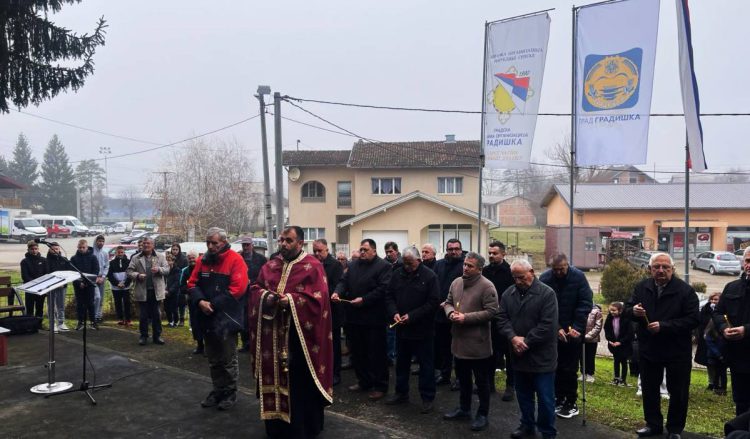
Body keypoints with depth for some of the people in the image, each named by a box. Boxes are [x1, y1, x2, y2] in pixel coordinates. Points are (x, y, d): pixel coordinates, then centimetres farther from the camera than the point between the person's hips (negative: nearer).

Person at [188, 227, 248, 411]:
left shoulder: (235, 259, -12)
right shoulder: (202, 260, 8)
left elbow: (238, 288, -19)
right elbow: (192, 283, 8)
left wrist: (214, 304, -18)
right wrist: (200, 301, -11)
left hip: (226, 318, -6)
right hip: (207, 318, 6)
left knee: (228, 360, 6)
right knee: (213, 359, 17)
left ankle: (231, 393, 20)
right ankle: (217, 390, 31)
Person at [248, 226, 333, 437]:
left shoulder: (313, 266, -7)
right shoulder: (270, 266, 10)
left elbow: (318, 298, -14)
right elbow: (255, 288, 11)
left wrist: (291, 300, -21)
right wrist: (265, 297, -10)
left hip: (300, 333, -5)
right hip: (273, 332, 5)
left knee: (301, 381, 3)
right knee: (276, 376, 13)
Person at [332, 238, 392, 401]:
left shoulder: (384, 267, -9)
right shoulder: (354, 264, 13)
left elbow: (382, 289, -17)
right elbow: (344, 281, 10)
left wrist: (364, 299, -21)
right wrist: (337, 292, -11)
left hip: (374, 318, -7)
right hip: (354, 316, 7)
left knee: (376, 353, 2)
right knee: (357, 351, 16)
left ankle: (379, 386, 13)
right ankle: (364, 381, 30)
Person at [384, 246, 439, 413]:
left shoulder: (429, 276, -11)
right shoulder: (398, 274, 3)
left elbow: (433, 302, -14)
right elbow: (389, 296, 8)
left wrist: (412, 316, -18)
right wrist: (394, 312, -10)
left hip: (422, 329, -5)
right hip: (401, 328, 5)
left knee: (426, 364, 6)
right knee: (401, 362, 17)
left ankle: (427, 398, 18)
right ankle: (401, 393, 32)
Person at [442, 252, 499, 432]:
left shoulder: (487, 287, -15)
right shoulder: (456, 283, 6)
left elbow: (491, 312, -20)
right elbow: (448, 302, 15)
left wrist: (466, 317, -21)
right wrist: (451, 313, -8)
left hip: (478, 343, -7)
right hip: (459, 340, 7)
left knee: (481, 381, 7)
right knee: (462, 378, 21)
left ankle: (482, 414, 22)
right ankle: (464, 408, 37)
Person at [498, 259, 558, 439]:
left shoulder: (547, 293, -12)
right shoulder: (508, 294, 4)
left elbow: (547, 325, -18)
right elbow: (502, 318, 0)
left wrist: (526, 342, -17)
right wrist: (513, 338, -17)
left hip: (541, 357, -5)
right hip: (519, 355, 5)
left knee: (545, 398, 5)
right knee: (523, 395, 18)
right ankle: (527, 425, 36)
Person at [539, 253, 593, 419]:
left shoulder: (578, 277, -9)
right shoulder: (545, 278, -7)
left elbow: (586, 303, -11)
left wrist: (577, 327, -19)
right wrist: (556, 328, -16)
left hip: (573, 330, -2)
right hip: (553, 331, 2)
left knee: (570, 368, 0)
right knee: (556, 367, 9)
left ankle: (571, 402, 12)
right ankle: (559, 398, 21)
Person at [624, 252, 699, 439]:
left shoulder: (685, 290, -13)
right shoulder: (641, 287, 0)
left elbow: (692, 319, -19)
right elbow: (626, 310, 5)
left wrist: (664, 326, -26)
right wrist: (633, 311, -19)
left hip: (677, 352, -4)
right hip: (648, 349, 4)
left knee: (678, 392, 9)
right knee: (649, 390, 15)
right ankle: (653, 424, 32)